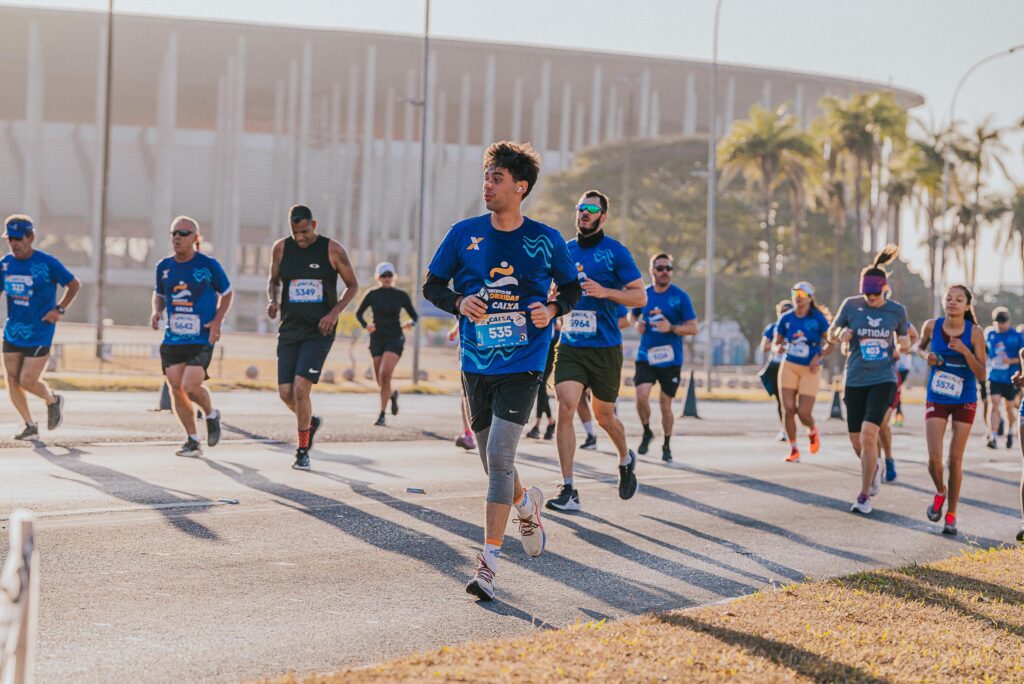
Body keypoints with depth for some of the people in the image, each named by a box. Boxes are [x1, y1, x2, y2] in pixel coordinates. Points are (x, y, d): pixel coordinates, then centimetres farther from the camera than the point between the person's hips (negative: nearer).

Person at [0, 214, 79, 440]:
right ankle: (30, 426, 17)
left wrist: (59, 309, -11)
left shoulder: (47, 263, -12)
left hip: (39, 334, -5)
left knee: (27, 381, -8)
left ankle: (53, 401, 24)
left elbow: (74, 285, -2)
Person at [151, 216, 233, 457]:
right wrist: (156, 311, 1)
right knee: (176, 389, 1)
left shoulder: (209, 265, -6)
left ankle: (211, 415, 16)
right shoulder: (164, 267, 6)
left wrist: (217, 321, -7)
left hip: (201, 338, -5)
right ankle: (193, 441, 14)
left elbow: (227, 293, 5)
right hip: (173, 338, 5)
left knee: (191, 385, -17)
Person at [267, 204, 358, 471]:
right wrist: (272, 300, -5)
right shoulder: (281, 248, 3)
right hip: (290, 329, 4)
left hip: (319, 331, -4)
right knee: (286, 393, 0)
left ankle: (302, 451, -1)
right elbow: (273, 280, 17)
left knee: (301, 388, -16)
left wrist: (334, 312, -11)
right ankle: (311, 422, 33)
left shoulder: (332, 249, -5)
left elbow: (352, 285, 3)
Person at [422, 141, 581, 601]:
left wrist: (552, 309, -10)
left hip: (522, 366, -3)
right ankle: (526, 505, 47)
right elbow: (432, 285, 8)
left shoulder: (546, 241, -2)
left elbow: (571, 288, 11)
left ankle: (489, 562, -13)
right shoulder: (464, 234, 1)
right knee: (493, 462, 13)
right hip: (476, 365, 3)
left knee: (499, 456, -15)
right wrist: (459, 303, -12)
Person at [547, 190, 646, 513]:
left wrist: (604, 292, -19)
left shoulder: (616, 252, -4)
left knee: (603, 416, 10)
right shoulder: (565, 250, 9)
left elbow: (640, 296, -6)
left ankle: (626, 459, 43)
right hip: (570, 346, 3)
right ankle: (568, 490, -14)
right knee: (565, 408, -15)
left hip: (605, 347, -3)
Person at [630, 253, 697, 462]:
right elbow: (632, 314, 23)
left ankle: (667, 445, 23)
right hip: (645, 356, 2)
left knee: (665, 403, 5)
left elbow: (693, 327, -5)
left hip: (671, 359, -2)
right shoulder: (643, 294, 4)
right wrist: (637, 324, 0)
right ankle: (647, 432, 10)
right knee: (641, 395, -16)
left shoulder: (680, 296, -5)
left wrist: (671, 328, -22)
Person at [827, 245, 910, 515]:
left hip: (883, 380, -2)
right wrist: (840, 336, -17)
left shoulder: (897, 310, -2)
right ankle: (874, 469, 42)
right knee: (857, 442, 7)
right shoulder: (851, 305, -3)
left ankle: (864, 496, -7)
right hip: (855, 380, 2)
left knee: (868, 433, -19)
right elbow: (831, 335, 6)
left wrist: (905, 345, -11)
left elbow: (905, 341, 12)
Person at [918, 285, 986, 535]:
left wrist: (965, 351, -27)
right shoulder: (932, 326, -8)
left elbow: (981, 376, -13)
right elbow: (920, 346, 15)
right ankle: (940, 491, 23)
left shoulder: (975, 333, -13)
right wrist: (926, 356, -8)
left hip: (965, 401, -1)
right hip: (936, 400, 1)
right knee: (934, 458, -10)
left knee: (955, 459, 4)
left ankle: (951, 514, 20)